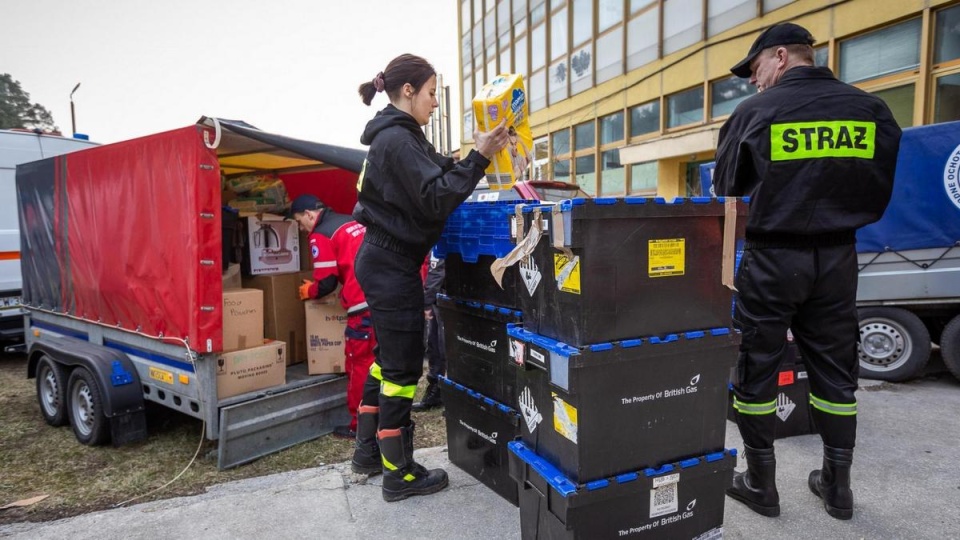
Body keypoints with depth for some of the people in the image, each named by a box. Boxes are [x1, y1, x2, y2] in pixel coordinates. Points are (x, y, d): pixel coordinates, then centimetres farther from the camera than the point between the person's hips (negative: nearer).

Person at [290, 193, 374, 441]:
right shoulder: (353, 222, 20)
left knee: (359, 362, 4)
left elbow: (326, 283, -3)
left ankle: (360, 425, 13)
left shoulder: (321, 235, -2)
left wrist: (309, 291, 17)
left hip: (365, 304, -8)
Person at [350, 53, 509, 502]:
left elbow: (435, 177, 15)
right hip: (394, 267, -10)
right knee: (403, 367, -1)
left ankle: (369, 451, 32)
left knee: (387, 359, 18)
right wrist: (479, 157, -20)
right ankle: (399, 474, 14)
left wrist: (475, 155, 9)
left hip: (383, 262, 10)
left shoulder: (396, 136, 16)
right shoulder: (397, 139, -16)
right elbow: (436, 200, -22)